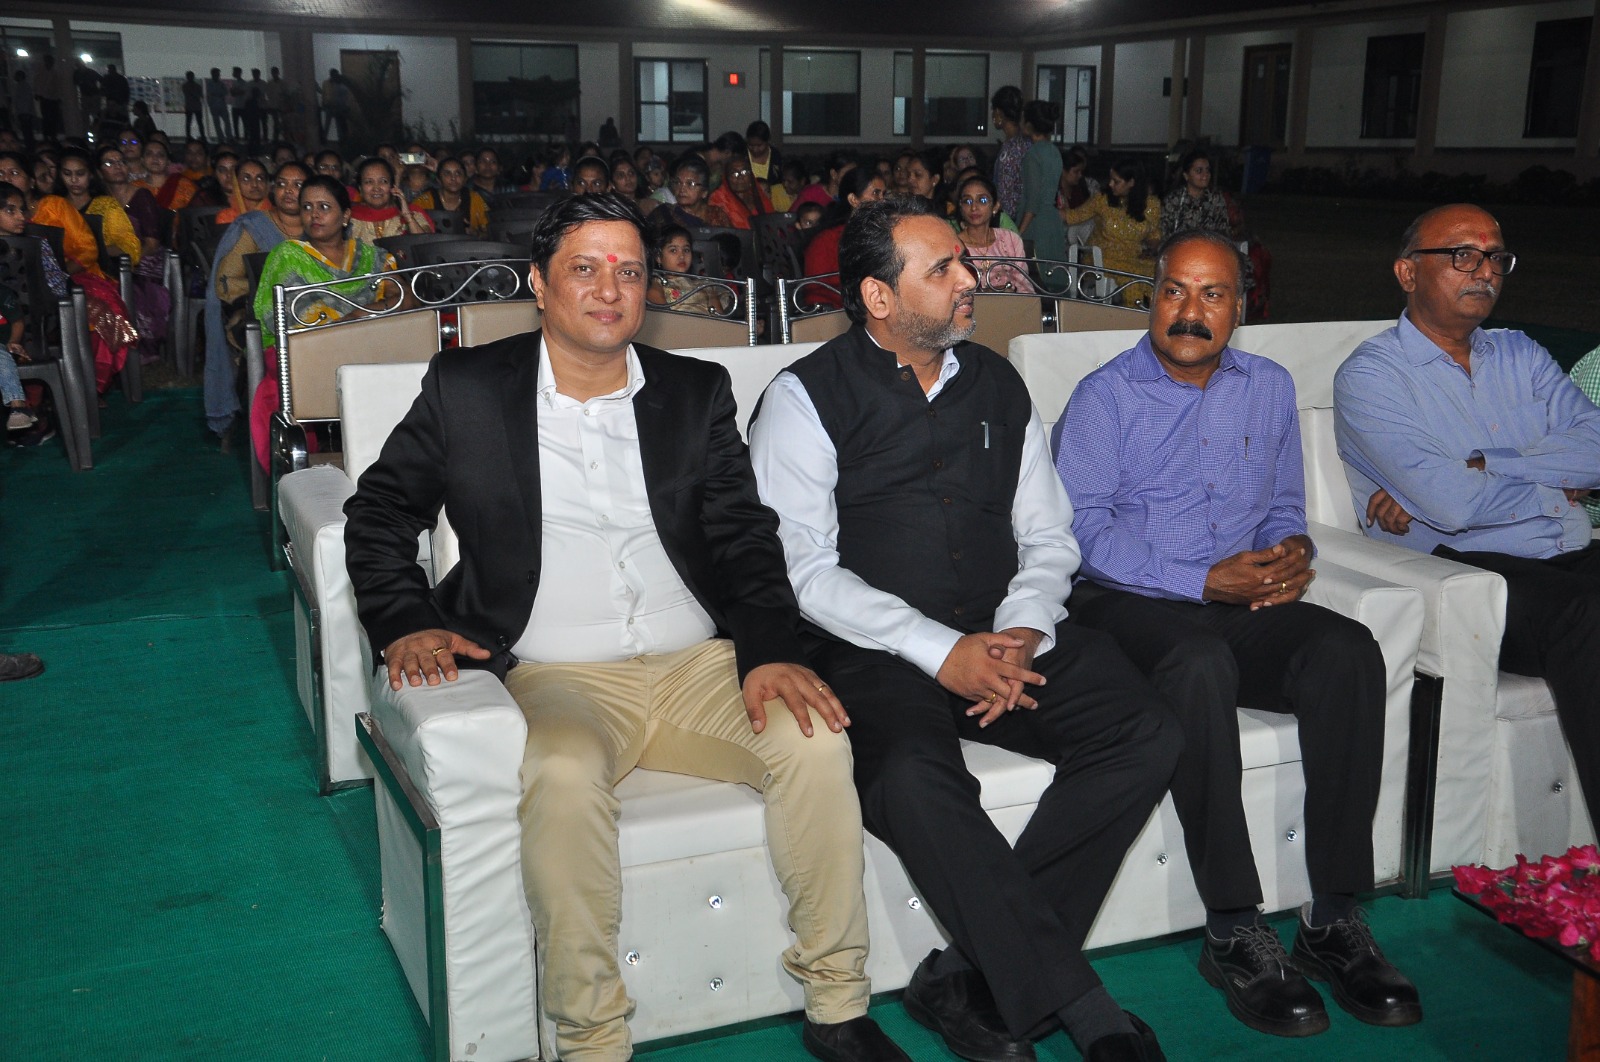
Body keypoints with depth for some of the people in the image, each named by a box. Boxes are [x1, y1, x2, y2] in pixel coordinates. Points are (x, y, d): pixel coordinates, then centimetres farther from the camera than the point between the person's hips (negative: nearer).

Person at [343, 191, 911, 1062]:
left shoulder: (697, 392, 12)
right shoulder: (467, 387, 7)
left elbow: (744, 535, 6)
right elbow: (378, 512, 12)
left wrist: (770, 649, -11)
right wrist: (404, 623, -6)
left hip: (699, 666, 3)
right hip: (556, 680, -2)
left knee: (815, 739, -24)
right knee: (563, 775, -35)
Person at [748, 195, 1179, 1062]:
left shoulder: (998, 386, 15)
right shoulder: (807, 397, -1)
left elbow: (1048, 539, 16)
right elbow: (803, 569, -9)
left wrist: (1022, 634, -6)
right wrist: (941, 652, -17)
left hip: (1001, 637, 5)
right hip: (870, 653, -5)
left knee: (1144, 736, -17)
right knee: (912, 778, -34)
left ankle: (975, 973, -14)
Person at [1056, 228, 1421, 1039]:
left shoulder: (1270, 387, 18)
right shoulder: (1105, 395, 3)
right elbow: (1083, 525, -7)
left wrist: (1293, 549, -3)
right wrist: (1204, 583, -15)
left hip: (1242, 605, 4)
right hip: (1129, 605, -4)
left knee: (1348, 650, -26)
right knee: (1201, 662, -37)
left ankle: (1334, 919, -21)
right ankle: (1234, 932, -29)